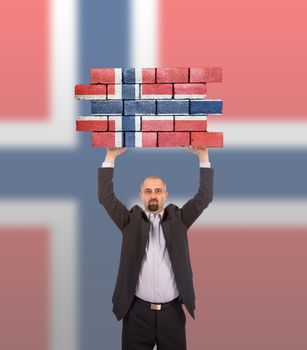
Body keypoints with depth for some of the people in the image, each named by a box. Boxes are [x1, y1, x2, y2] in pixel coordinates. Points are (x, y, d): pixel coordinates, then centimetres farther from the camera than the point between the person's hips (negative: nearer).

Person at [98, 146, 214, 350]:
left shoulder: (178, 219, 7)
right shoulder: (131, 221, 5)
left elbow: (205, 197, 1)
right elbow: (106, 197, -2)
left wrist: (203, 157, -5)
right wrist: (111, 157, -6)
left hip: (172, 310, 1)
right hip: (138, 311, 0)